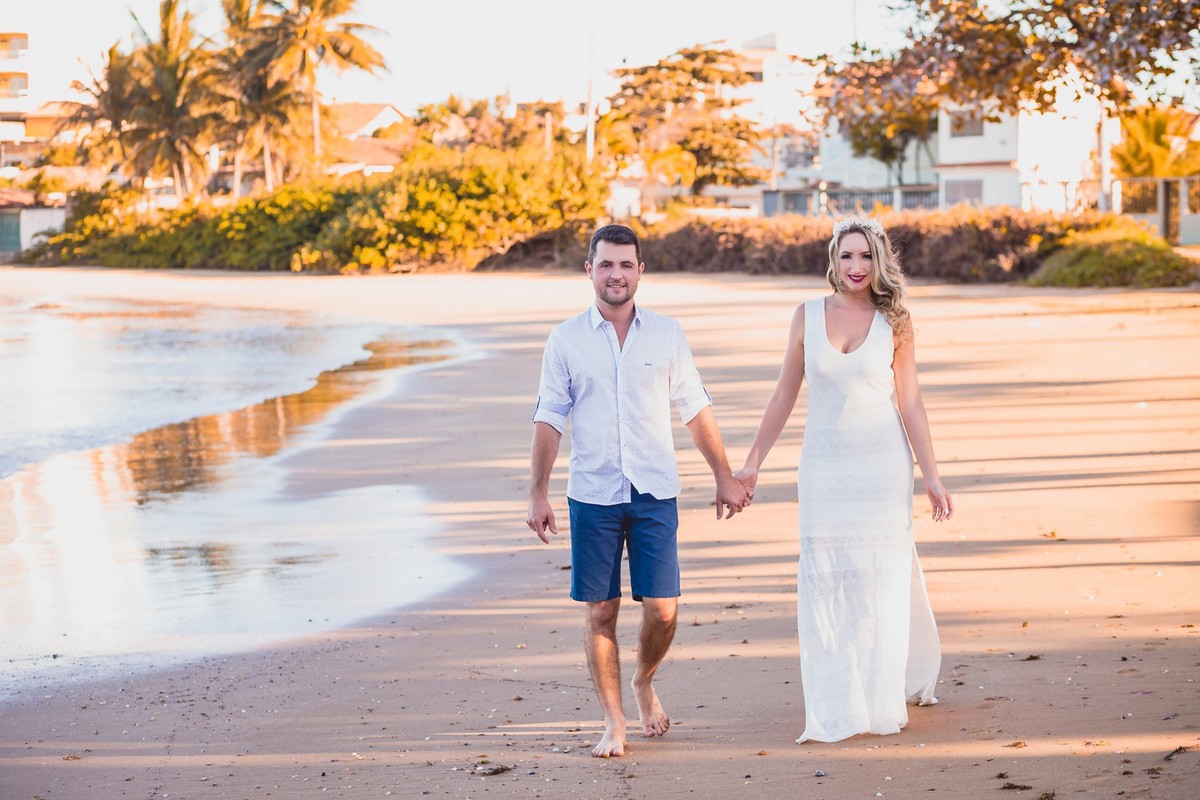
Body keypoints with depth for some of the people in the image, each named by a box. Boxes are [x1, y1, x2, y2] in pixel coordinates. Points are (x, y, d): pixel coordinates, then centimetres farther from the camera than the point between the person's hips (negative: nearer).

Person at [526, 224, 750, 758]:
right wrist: (538, 493, -3)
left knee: (662, 610, -3)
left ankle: (644, 683, 27)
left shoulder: (667, 335, 5)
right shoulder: (566, 340, 2)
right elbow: (549, 418, 3)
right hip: (592, 496, -1)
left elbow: (695, 409, 11)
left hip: (654, 493, 1)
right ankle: (613, 723, 13)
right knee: (599, 613, 1)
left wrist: (724, 477, 10)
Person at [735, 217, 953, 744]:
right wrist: (753, 462, 9)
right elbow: (784, 396, 9)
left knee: (882, 576, 2)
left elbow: (910, 402, 1)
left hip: (883, 463, -1)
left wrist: (931, 476, -3)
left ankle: (882, 701, 15)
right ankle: (836, 711, 5)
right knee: (825, 580, -2)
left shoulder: (895, 322, 0)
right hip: (824, 464, 1)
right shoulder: (808, 316, 3)